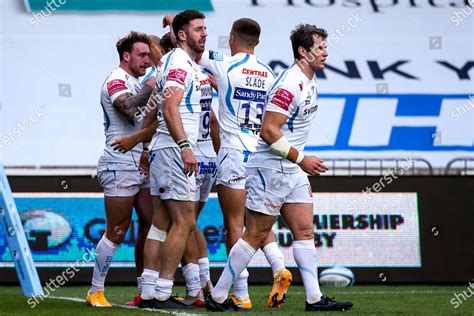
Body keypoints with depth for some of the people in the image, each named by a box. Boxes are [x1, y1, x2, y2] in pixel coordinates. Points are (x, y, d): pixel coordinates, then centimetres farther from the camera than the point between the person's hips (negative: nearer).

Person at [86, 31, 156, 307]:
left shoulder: (137, 83, 19)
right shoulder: (116, 81, -10)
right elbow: (129, 107, -30)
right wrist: (151, 85, -21)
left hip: (143, 164, 9)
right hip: (121, 164, -9)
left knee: (150, 226, 6)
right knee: (117, 232, -5)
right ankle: (96, 292, 3)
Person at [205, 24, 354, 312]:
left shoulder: (310, 82, 11)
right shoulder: (289, 84, -19)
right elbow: (269, 131, -22)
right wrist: (301, 159, -21)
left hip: (293, 170, 9)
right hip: (270, 169, -9)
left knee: (305, 231, 5)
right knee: (256, 236, -5)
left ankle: (315, 298, 6)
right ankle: (218, 297, 2)